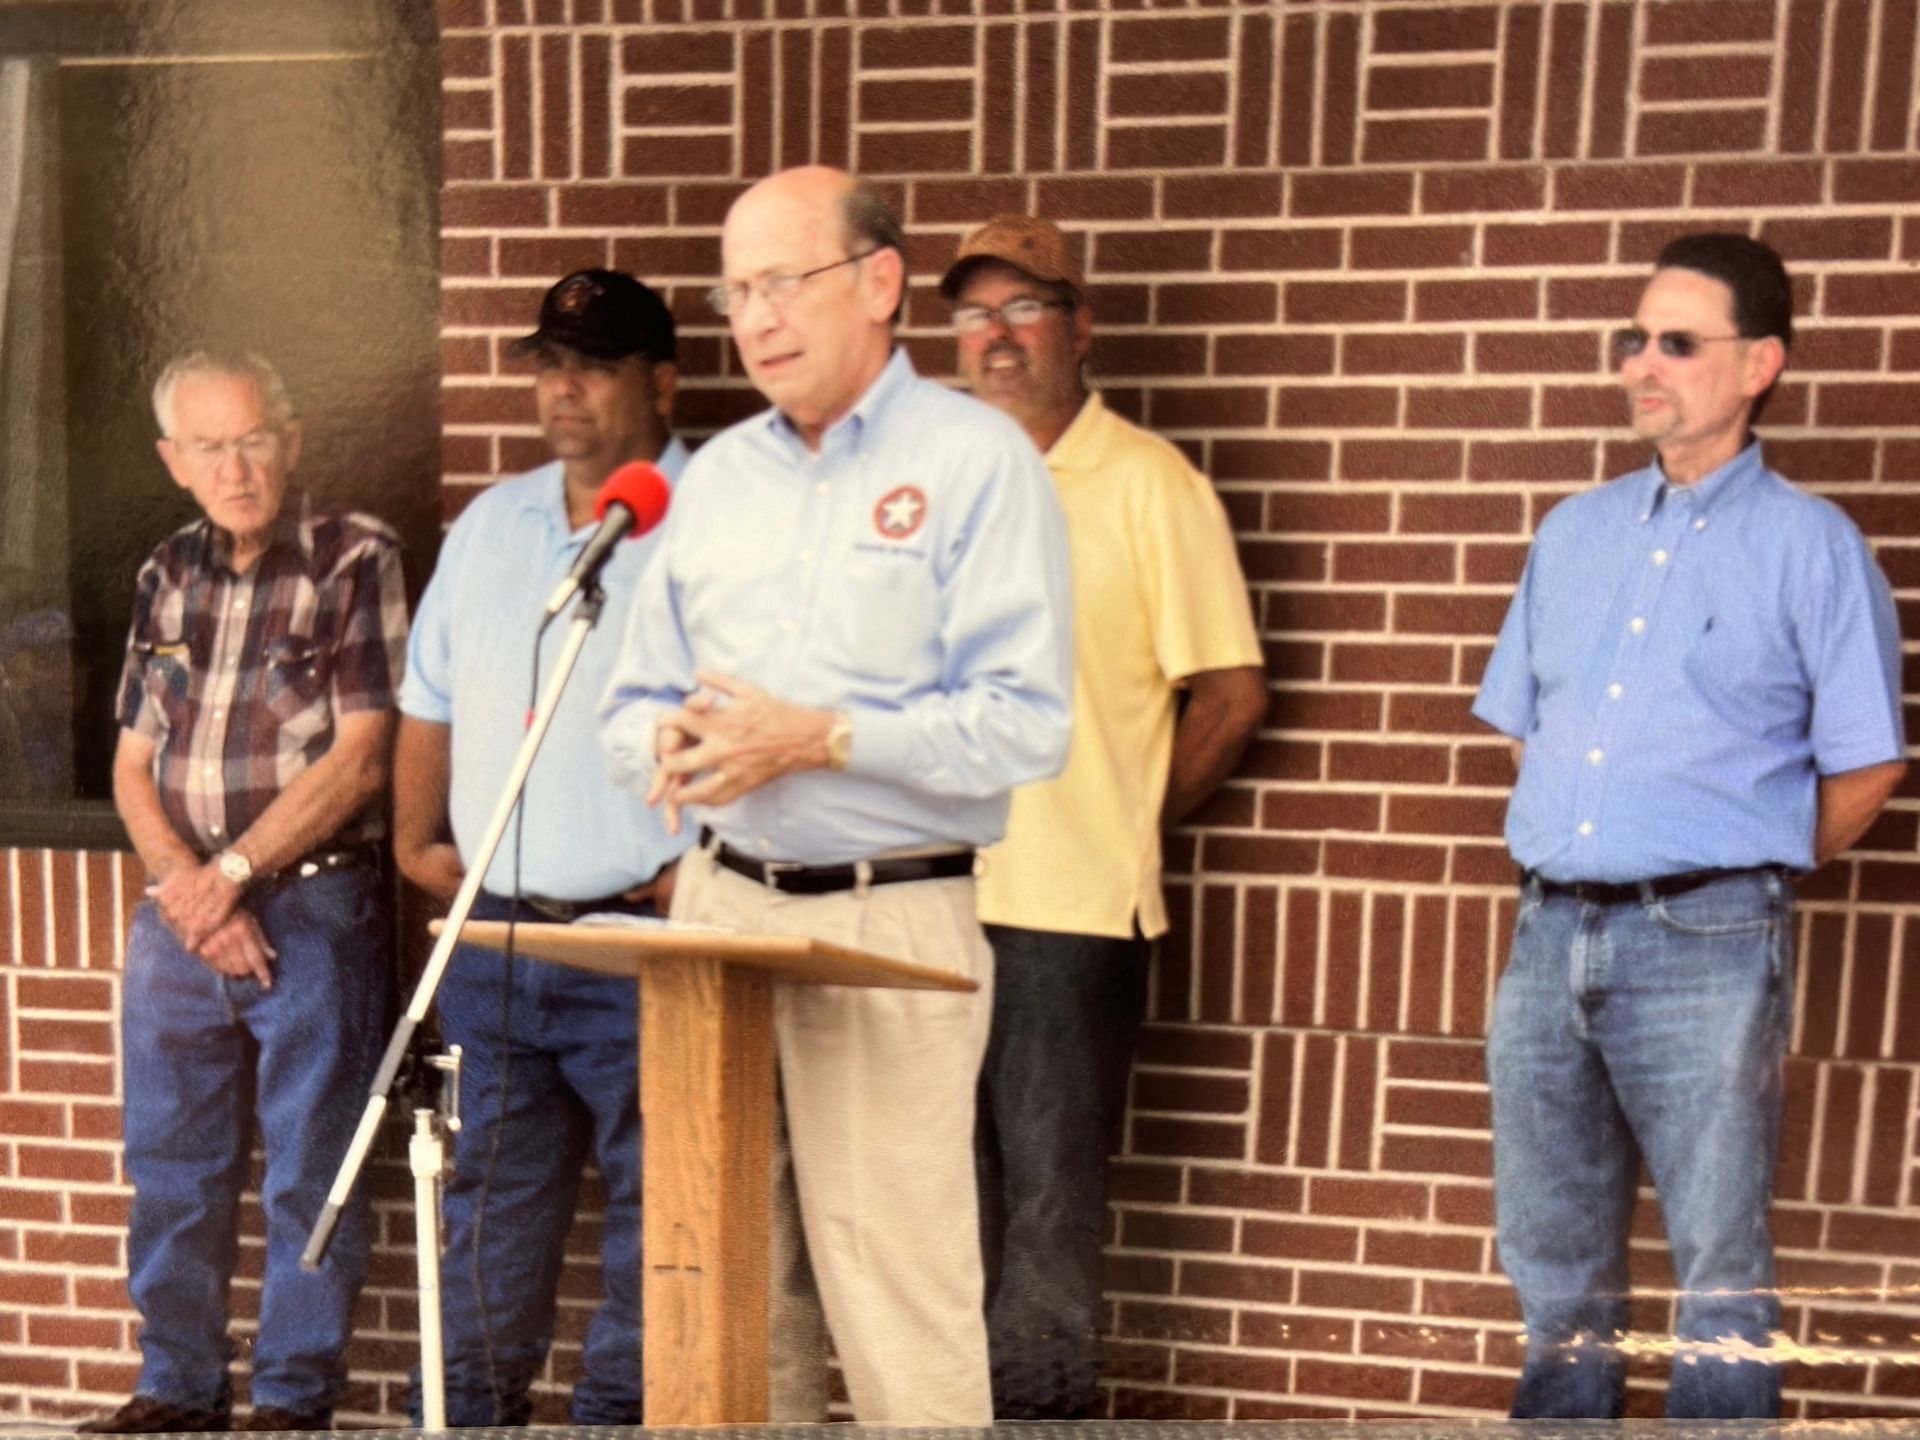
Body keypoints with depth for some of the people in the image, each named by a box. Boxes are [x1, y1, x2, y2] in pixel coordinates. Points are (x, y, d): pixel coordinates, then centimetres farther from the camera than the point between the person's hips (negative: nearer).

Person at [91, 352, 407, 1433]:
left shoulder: (356, 559, -3)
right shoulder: (167, 577, 13)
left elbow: (359, 758, -10)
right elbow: (133, 765, 11)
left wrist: (231, 871, -10)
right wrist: (186, 882, -5)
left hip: (316, 910, -5)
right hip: (180, 914, 6)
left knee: (308, 1171, 2)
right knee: (171, 1169, 13)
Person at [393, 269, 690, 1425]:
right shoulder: (490, 524, 15)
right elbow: (430, 703, 20)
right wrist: (416, 840, 11)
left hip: (639, 942, -6)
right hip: (490, 937, 6)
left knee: (648, 1210, 6)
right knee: (493, 1201, 17)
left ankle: (624, 1408, 22)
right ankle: (468, 1405, 31)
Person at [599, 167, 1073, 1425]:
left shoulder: (975, 459, -4)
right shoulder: (718, 474, 15)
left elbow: (1024, 721, -13)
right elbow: (637, 700, 17)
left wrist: (817, 738, -18)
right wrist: (669, 745, -5)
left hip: (894, 921, -5)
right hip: (721, 904, 6)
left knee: (900, 1296, 0)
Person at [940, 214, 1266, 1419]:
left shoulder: (1150, 483, -3)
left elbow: (1233, 691, -2)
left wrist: (1126, 820, 2)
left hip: (1073, 908, -5)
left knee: (1051, 1196, 6)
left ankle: (1042, 1403, 23)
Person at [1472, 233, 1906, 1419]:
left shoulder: (1810, 545, -2)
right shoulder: (1575, 532, 13)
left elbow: (1867, 766, -1)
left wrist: (1752, 874, 5)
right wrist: (1568, 848, 12)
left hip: (1705, 940, -5)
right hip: (1552, 927, 5)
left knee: (1720, 1265, 5)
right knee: (1555, 1254, 16)